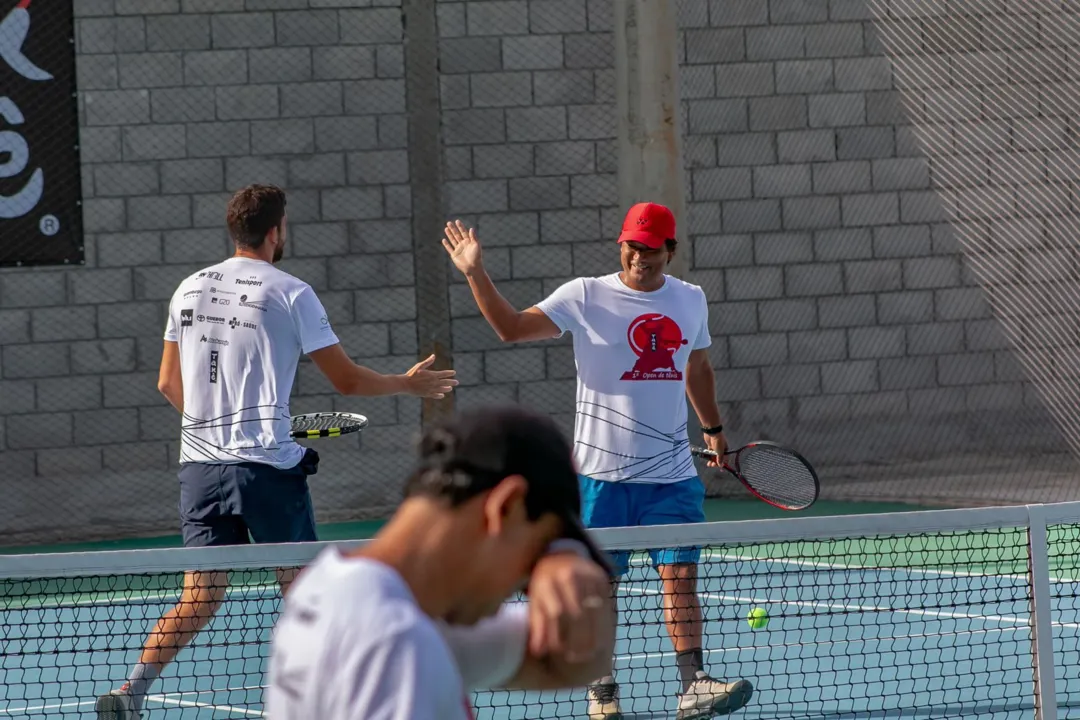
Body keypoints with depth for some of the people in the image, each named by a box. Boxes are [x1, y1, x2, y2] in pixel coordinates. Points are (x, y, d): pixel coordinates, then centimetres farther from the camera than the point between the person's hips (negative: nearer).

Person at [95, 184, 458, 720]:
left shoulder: (189, 289, 10)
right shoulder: (290, 293, -4)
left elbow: (169, 383, 17)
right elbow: (346, 380, 0)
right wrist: (409, 384, 16)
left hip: (200, 466, 5)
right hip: (267, 465, -5)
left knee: (200, 600, 5)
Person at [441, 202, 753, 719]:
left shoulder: (691, 300, 9)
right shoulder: (586, 297, -4)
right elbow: (511, 328, -9)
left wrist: (713, 428, 32)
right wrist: (476, 276, -20)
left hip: (671, 473, 3)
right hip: (602, 472, -2)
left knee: (681, 576, -6)